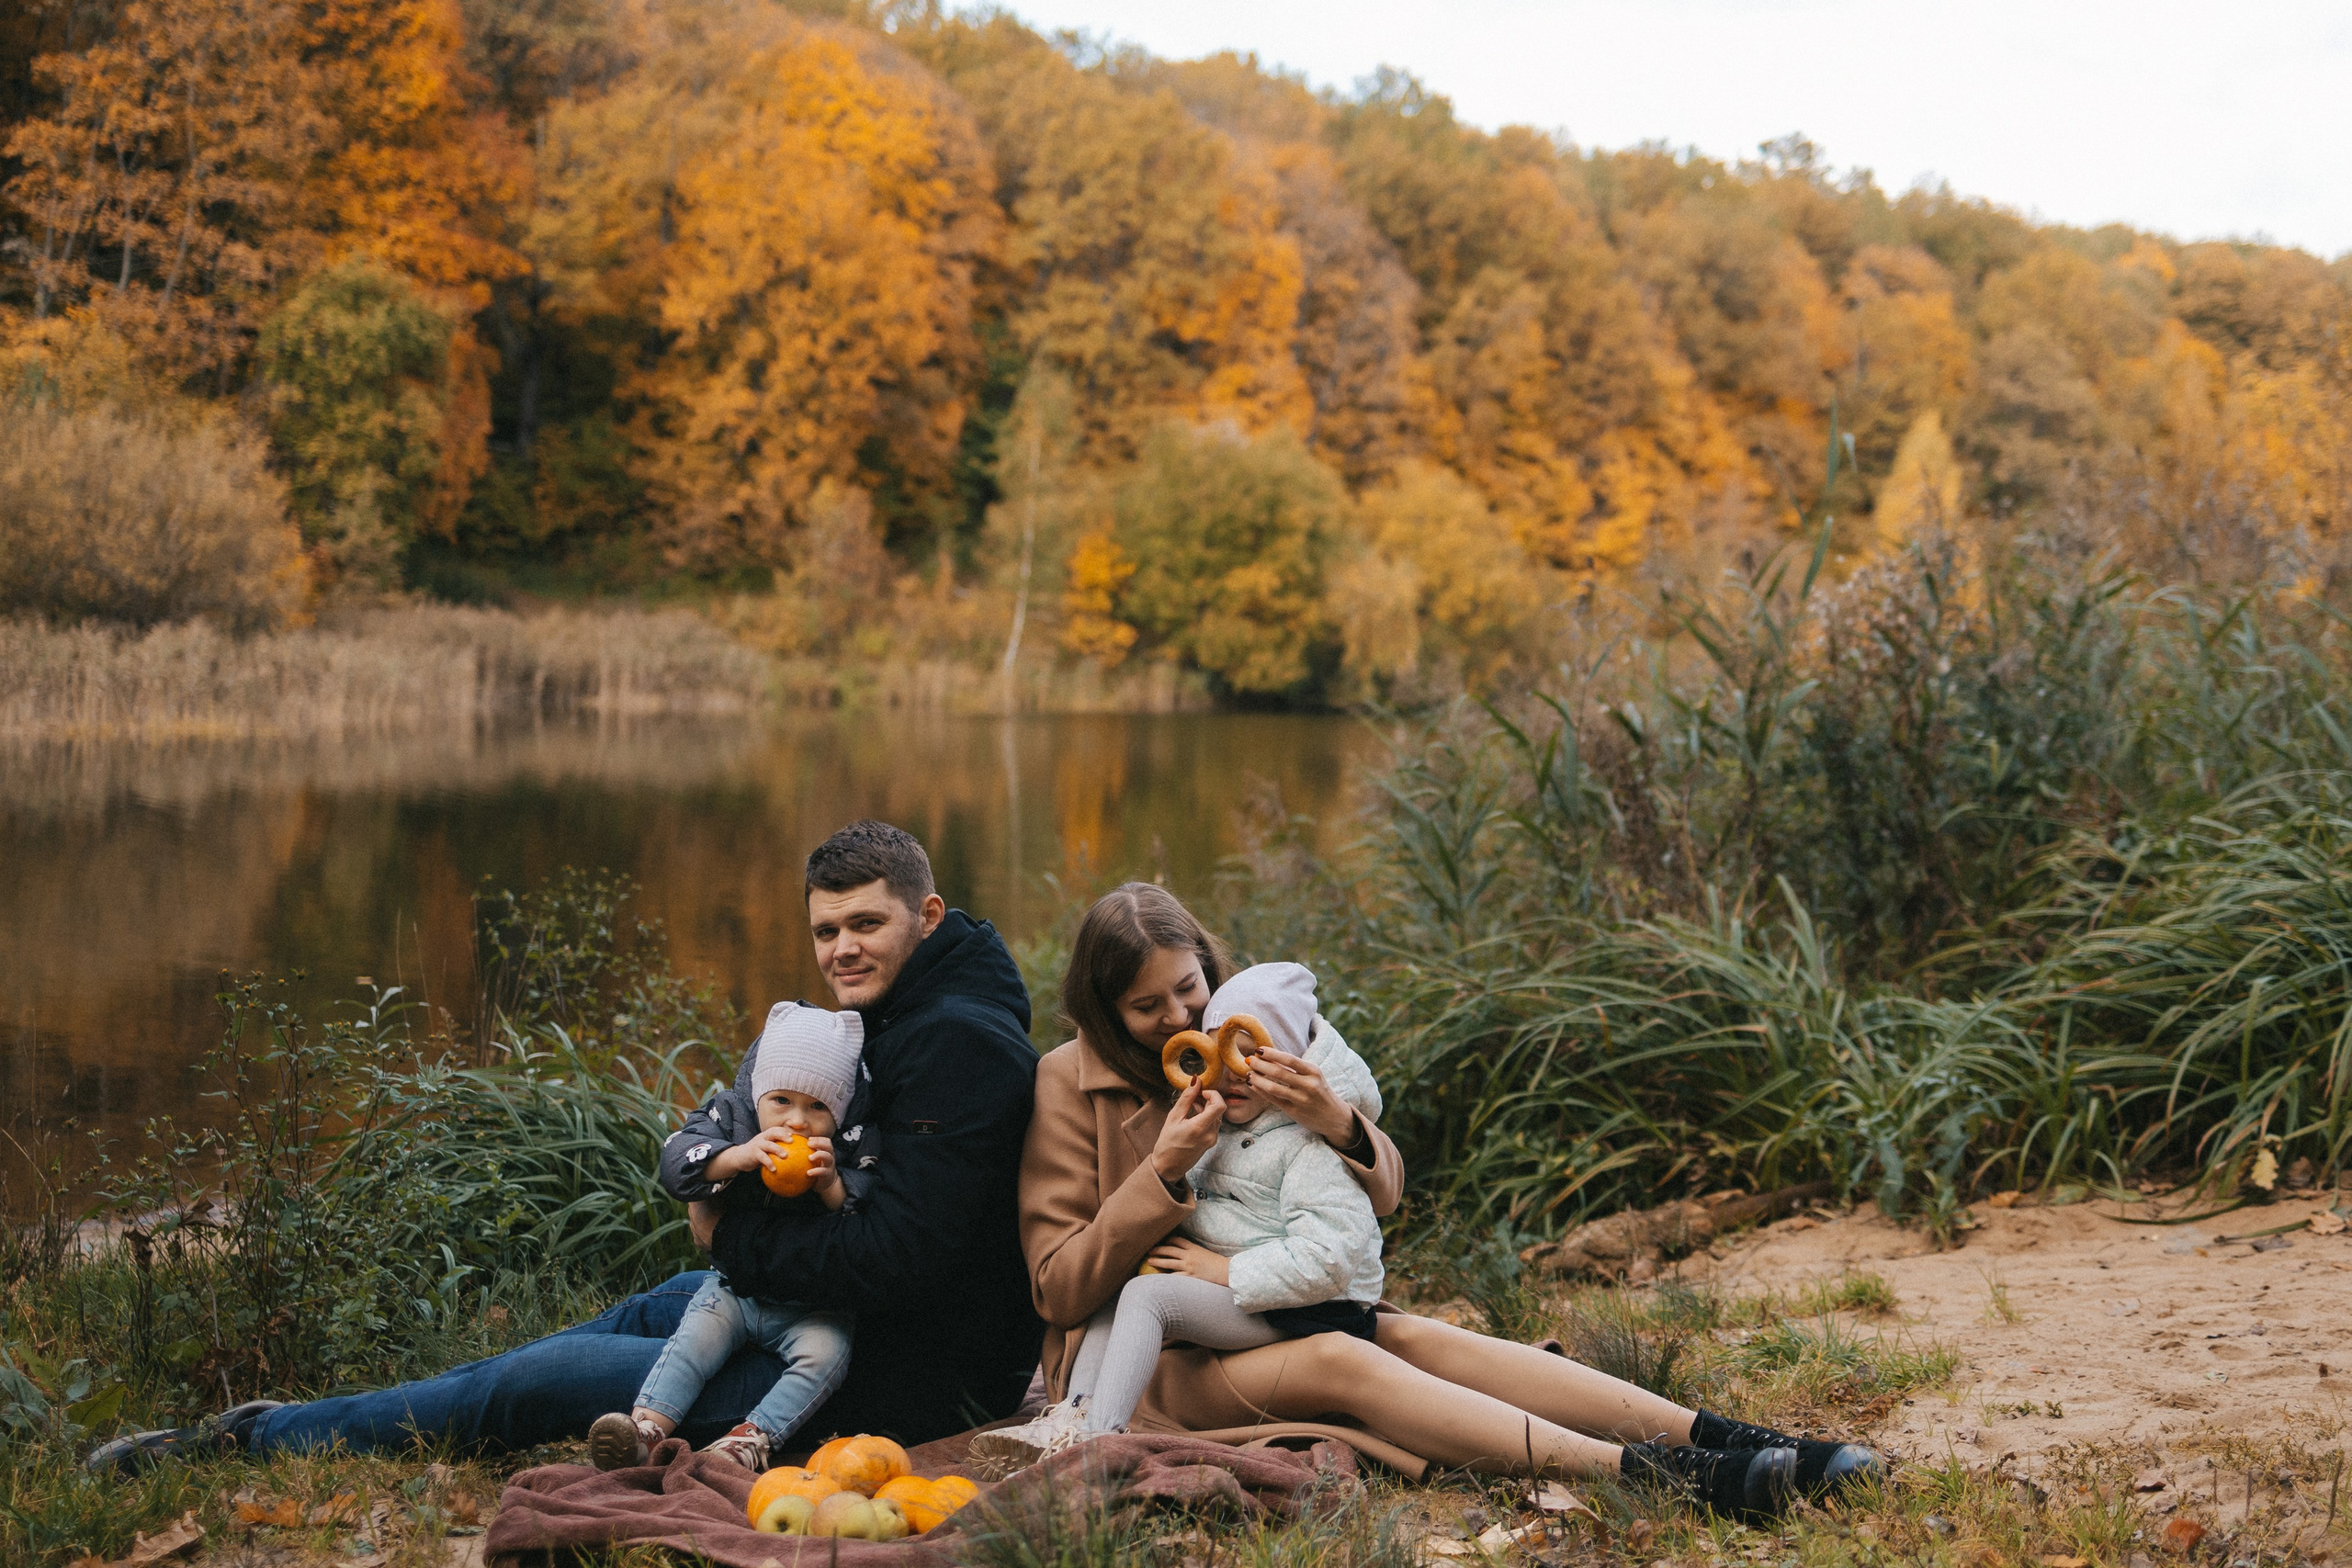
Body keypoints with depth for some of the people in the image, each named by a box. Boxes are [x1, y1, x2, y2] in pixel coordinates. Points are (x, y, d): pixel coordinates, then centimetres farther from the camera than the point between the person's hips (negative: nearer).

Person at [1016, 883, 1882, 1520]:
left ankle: (1725, 1439, -35)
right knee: (1339, 1363, -30)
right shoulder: (1069, 1084, -8)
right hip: (1138, 1360, -5)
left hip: (1254, 1320, 5)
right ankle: (1648, 1473, -46)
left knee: (1421, 1338, -22)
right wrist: (1163, 1173, -24)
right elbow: (1059, 1288, -11)